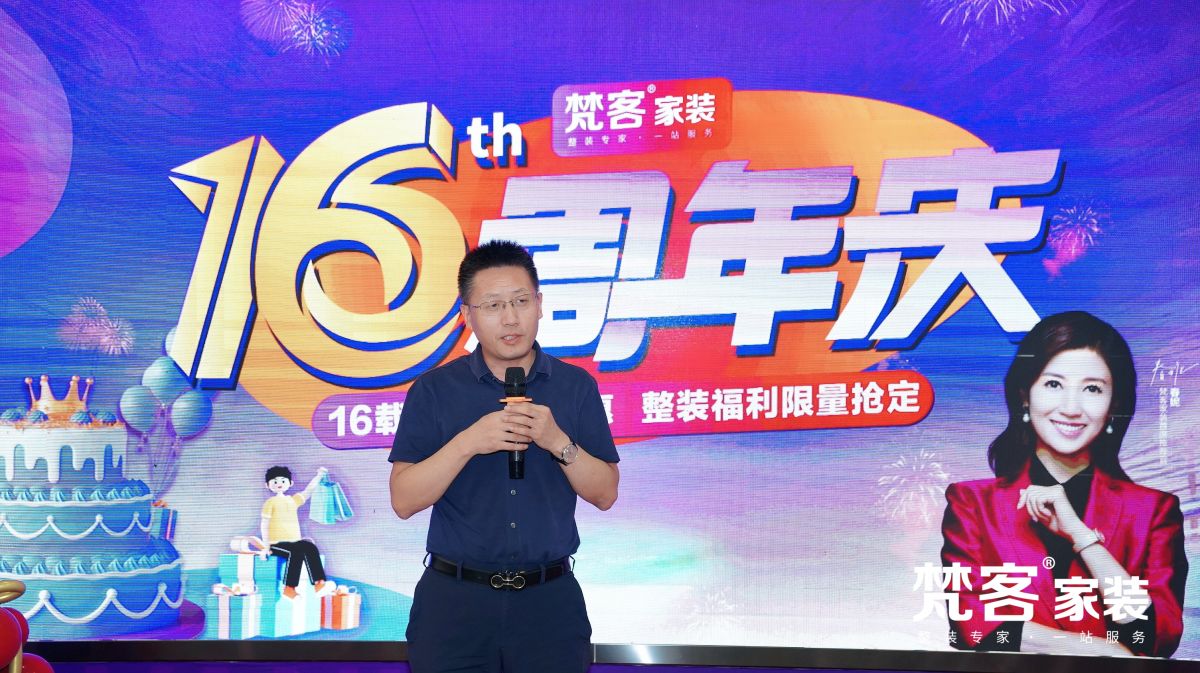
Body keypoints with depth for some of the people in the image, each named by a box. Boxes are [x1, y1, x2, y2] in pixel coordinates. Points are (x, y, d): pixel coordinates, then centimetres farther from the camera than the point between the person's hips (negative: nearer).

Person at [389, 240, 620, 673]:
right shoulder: (434, 390, -1)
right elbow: (404, 501, -7)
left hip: (550, 601, 1)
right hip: (454, 598, -1)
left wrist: (559, 442, -16)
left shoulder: (576, 386, 3)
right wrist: (468, 443, -20)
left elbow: (605, 494, 1)